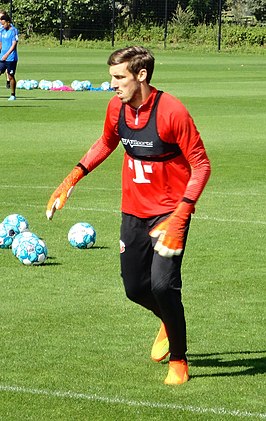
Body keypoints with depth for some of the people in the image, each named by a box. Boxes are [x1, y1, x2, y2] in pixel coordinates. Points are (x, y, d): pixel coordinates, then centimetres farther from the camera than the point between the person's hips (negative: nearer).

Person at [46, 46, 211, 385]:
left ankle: (178, 360, 2)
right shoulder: (117, 107, -4)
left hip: (170, 211, -6)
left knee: (162, 284, -19)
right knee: (135, 288, 10)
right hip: (134, 211, 6)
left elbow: (201, 165, -17)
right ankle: (169, 322, 43)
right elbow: (106, 143, 18)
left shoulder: (172, 111, -23)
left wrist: (180, 216, -25)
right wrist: (72, 178, 10)